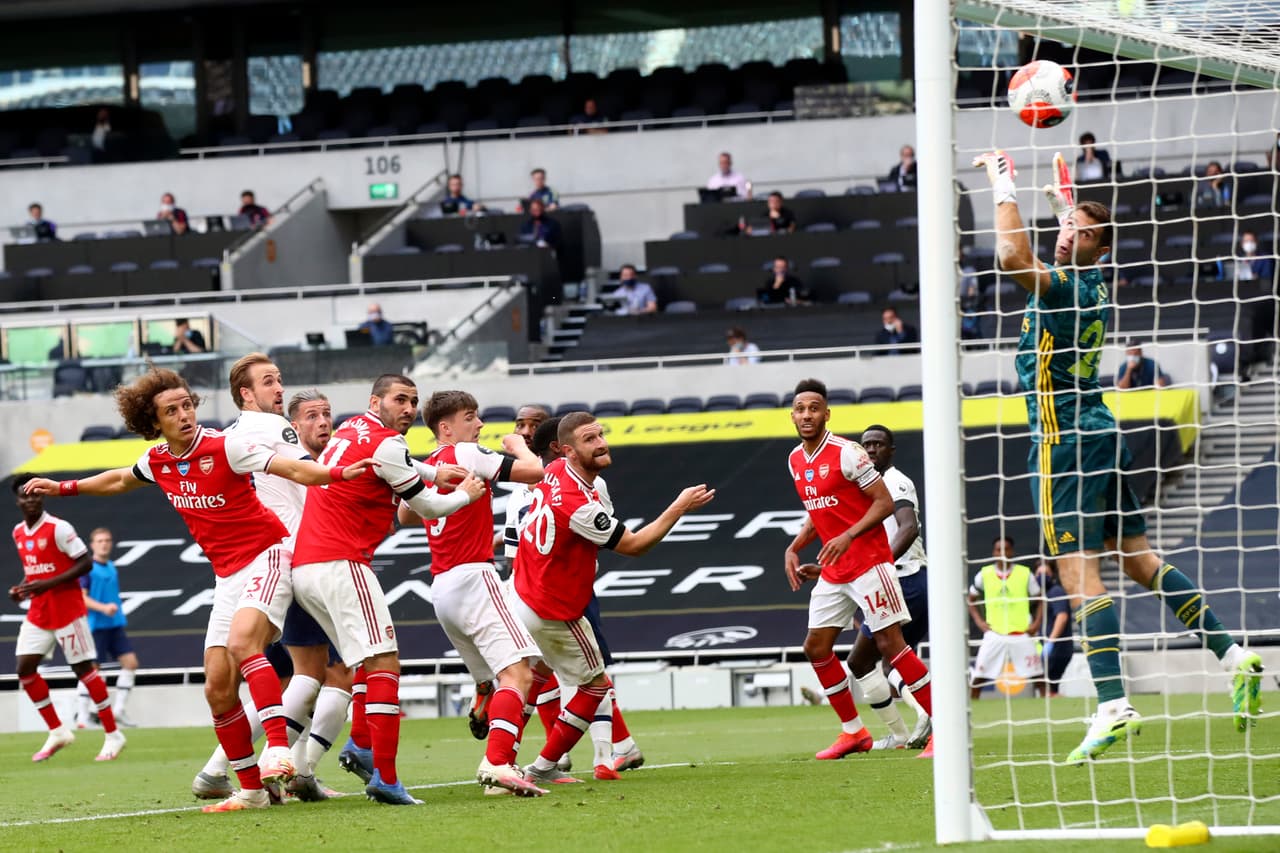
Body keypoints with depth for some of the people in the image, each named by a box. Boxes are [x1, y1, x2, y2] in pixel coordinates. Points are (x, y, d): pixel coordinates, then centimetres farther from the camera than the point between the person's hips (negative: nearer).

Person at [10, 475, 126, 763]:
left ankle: (113, 735, 5)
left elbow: (85, 563, -16)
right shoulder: (19, 532, 9)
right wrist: (21, 589, 2)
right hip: (38, 614, 7)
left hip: (67, 611, -7)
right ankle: (57, 732, 12)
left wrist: (48, 584, -22)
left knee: (83, 668, -4)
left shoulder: (58, 528, -14)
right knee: (25, 669, 0)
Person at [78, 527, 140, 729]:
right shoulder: (87, 568, -7)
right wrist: (103, 608, -24)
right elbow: (82, 597, -13)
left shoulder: (112, 568, 15)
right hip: (96, 625, -7)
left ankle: (118, 710, 4)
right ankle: (83, 717, 2)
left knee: (130, 662, -3)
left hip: (115, 624, 7)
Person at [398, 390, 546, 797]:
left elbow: (405, 514, 37)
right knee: (518, 672, -17)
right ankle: (497, 762, -32)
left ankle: (498, 765, 9)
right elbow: (534, 471, -12)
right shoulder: (466, 454, -6)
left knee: (497, 681, 14)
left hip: (442, 587, 9)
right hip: (472, 577, -9)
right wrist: (518, 445, 9)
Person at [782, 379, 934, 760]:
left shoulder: (846, 453, -13)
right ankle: (853, 732, 17)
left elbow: (884, 503, -14)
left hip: (868, 563, -8)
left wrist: (848, 537, -24)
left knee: (889, 643, -11)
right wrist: (793, 549, 11)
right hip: (832, 571, 8)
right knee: (816, 647, 6)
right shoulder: (796, 461, 10)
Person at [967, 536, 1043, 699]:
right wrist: (978, 621, 3)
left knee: (1036, 675, -1)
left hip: (1022, 634, -1)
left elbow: (1040, 600, 8)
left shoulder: (1025, 574, 0)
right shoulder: (984, 574, 3)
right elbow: (971, 599, 16)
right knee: (978, 677, -5)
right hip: (994, 635, 1)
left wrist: (1037, 623, -4)